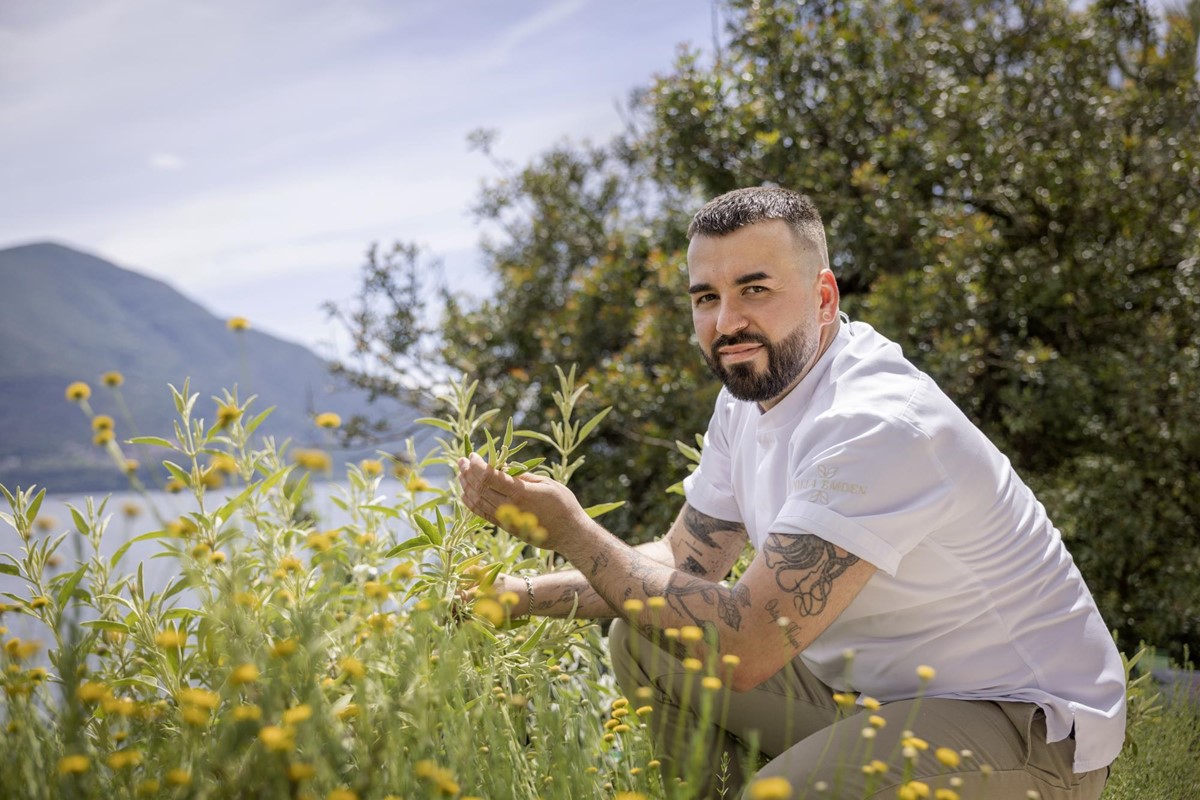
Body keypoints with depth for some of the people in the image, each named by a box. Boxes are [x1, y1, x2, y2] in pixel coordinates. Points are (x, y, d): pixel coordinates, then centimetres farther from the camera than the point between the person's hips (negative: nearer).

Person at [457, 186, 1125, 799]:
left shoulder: (876, 426, -28)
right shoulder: (753, 391, 1)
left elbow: (745, 646, -30)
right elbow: (686, 562, 9)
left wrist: (570, 529, -23)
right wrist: (514, 595, -3)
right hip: (881, 687, 9)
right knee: (644, 641, 2)